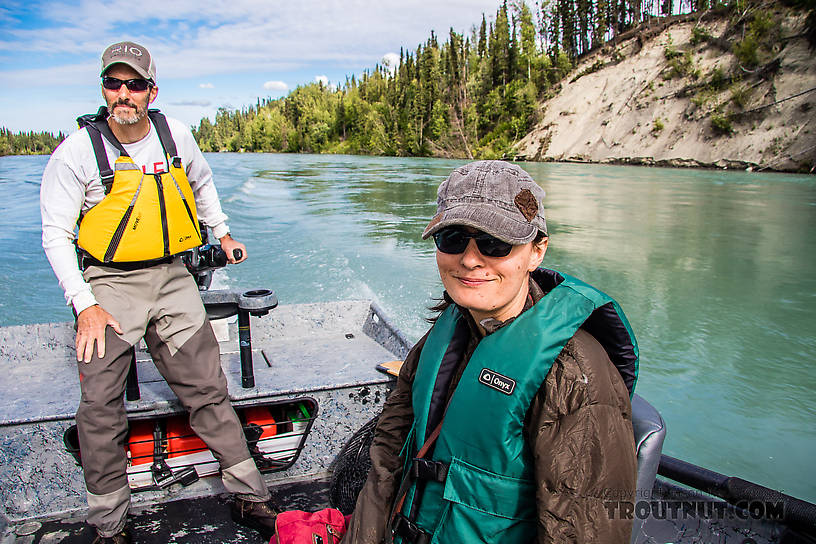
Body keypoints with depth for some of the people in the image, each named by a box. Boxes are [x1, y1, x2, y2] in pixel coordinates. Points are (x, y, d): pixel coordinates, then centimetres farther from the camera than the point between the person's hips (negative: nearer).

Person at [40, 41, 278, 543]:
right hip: (109, 283, -2)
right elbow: (56, 235, -4)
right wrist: (85, 305, -12)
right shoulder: (76, 151, -7)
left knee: (208, 390, 2)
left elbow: (201, 182, 25)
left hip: (171, 277, 2)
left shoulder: (175, 134, 3)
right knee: (100, 406, -4)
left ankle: (250, 498, 13)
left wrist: (222, 232, 23)